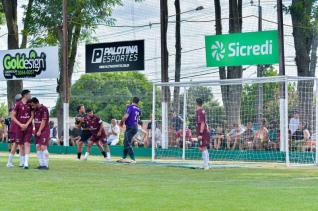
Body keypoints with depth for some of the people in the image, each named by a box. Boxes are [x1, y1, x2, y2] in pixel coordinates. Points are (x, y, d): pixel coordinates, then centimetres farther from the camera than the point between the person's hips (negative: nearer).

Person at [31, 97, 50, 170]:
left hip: (44, 130, -8)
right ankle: (41, 164, 7)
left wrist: (39, 131, -16)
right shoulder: (35, 110, 12)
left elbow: (43, 121, -14)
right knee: (38, 147, 4)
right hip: (37, 131, 8)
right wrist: (35, 129, 5)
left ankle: (46, 165, -12)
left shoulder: (44, 109, -11)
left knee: (43, 147, -13)